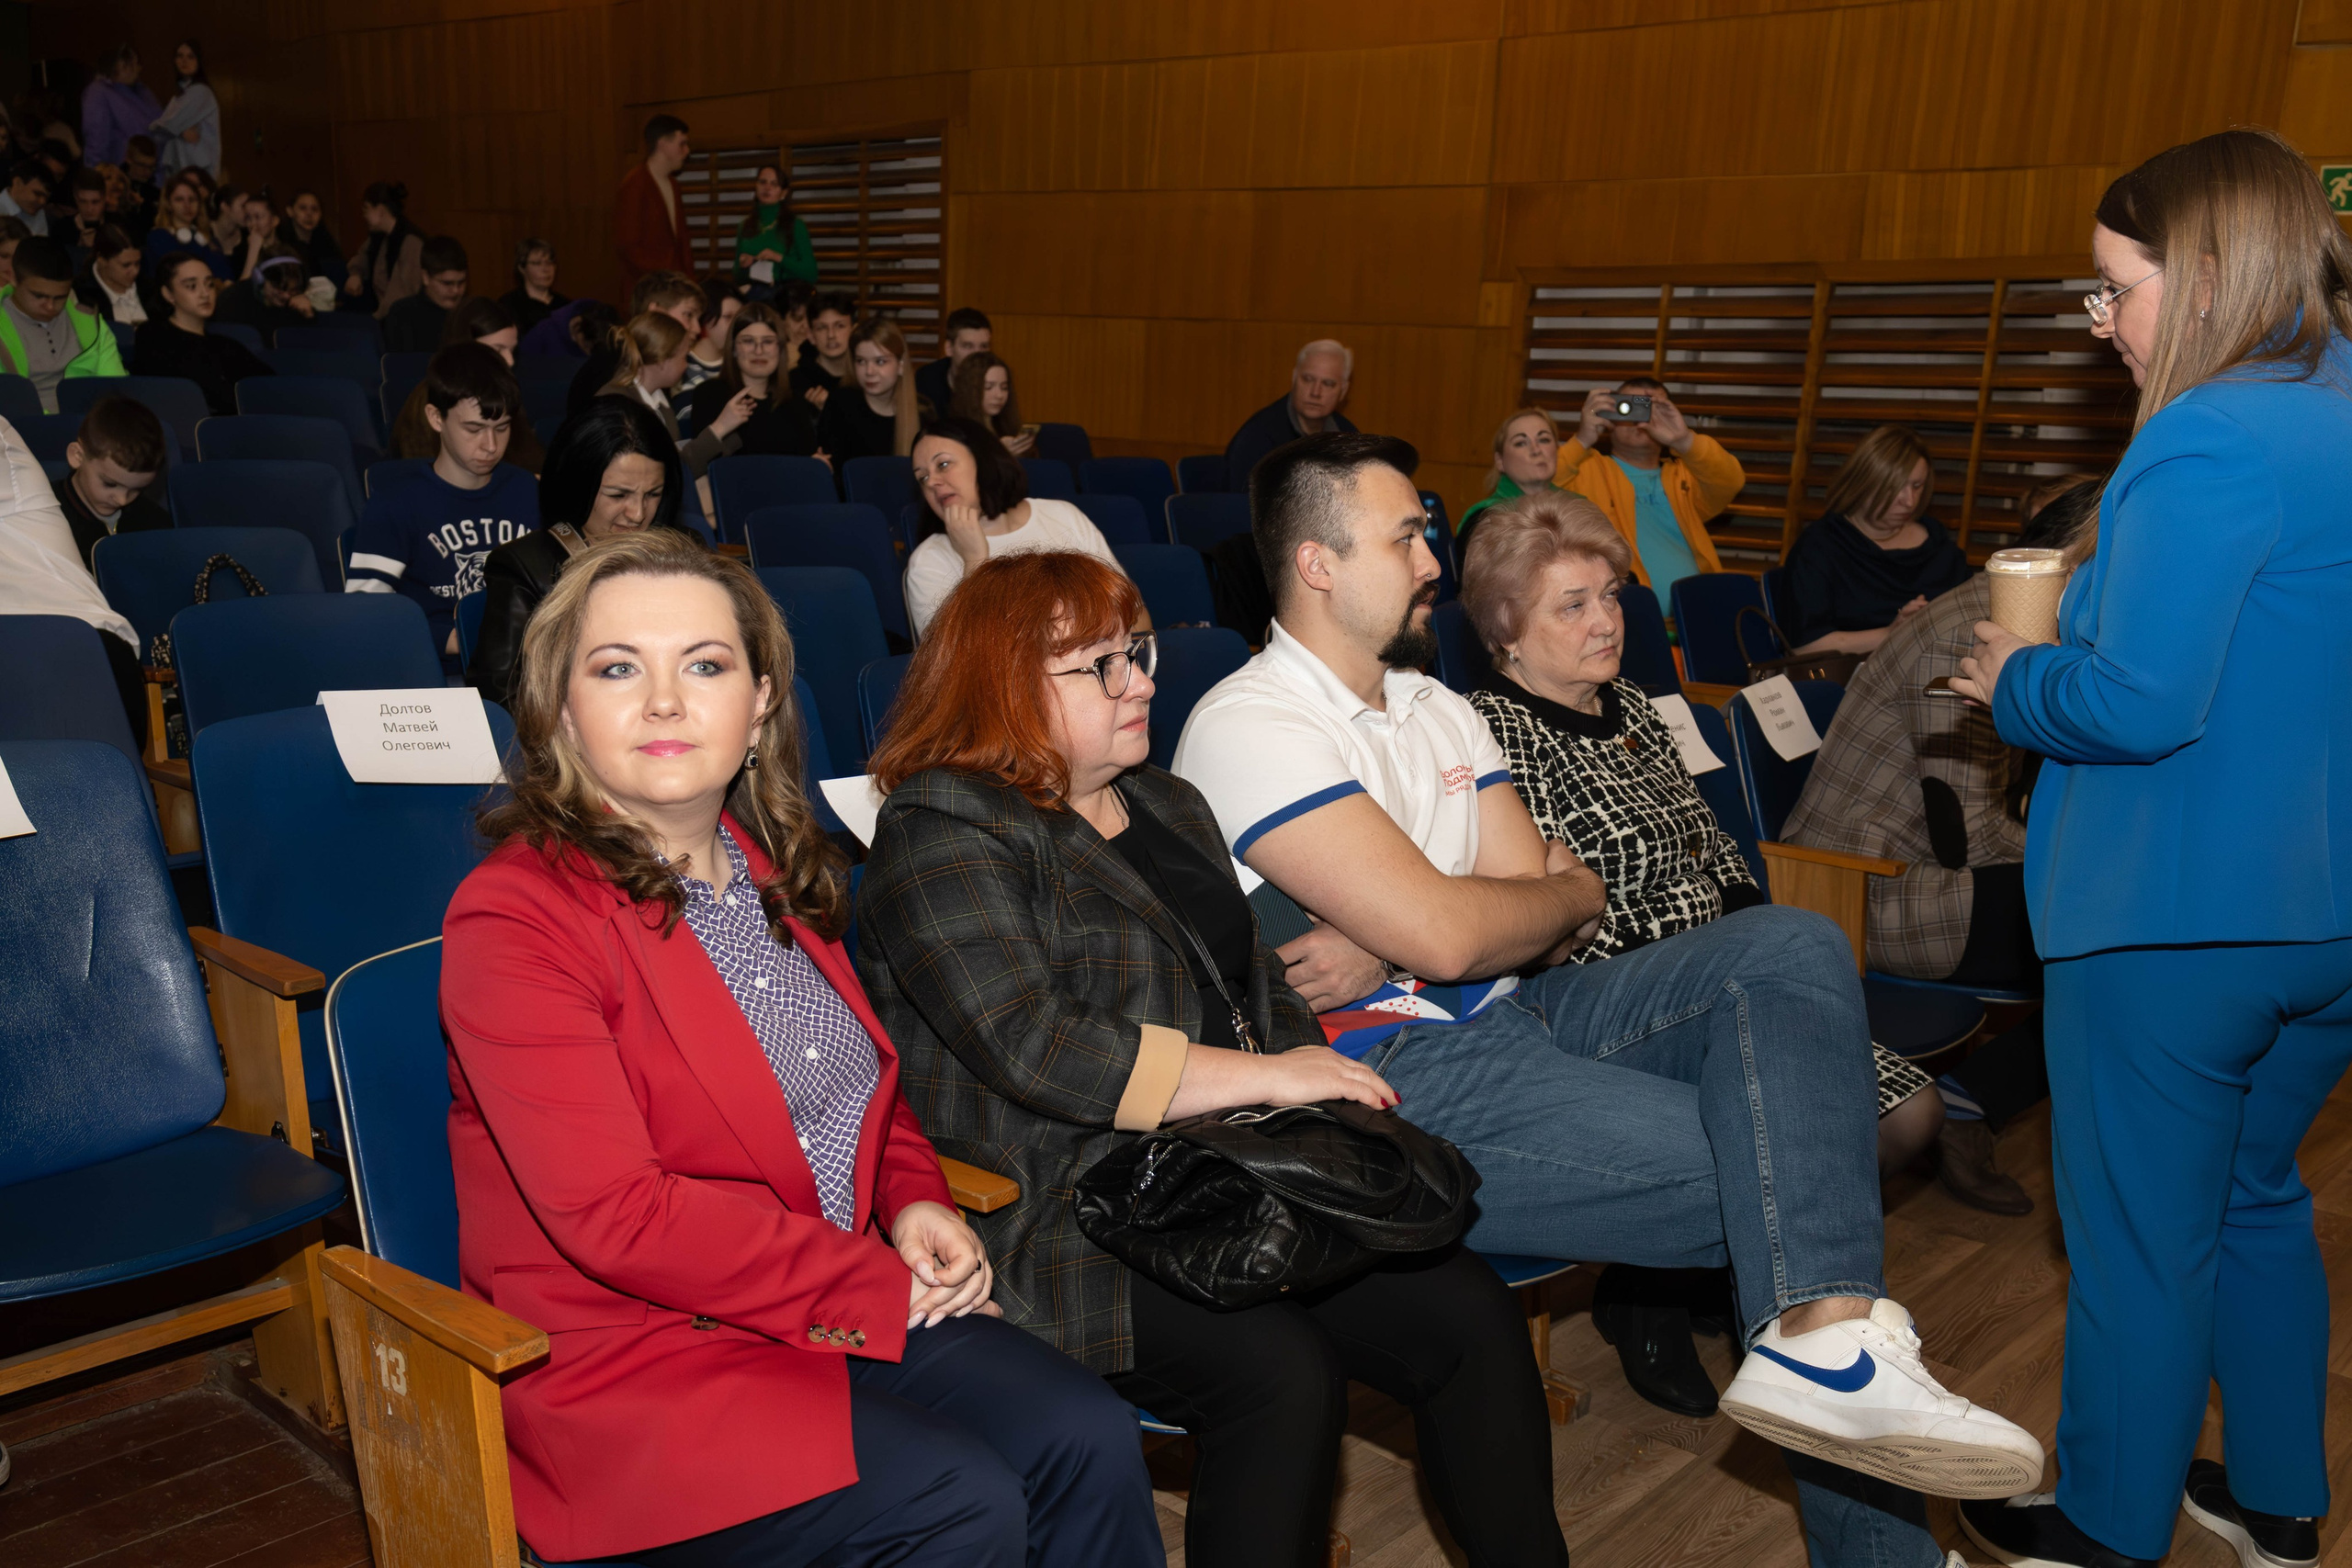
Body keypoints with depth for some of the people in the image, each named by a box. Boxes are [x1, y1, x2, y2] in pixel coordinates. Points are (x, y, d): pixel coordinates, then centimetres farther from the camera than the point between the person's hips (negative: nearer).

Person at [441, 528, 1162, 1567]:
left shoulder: (779, 873, 11)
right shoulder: (512, 917, -14)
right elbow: (614, 1217, -19)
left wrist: (914, 1200, 2)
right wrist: (874, 1283, -15)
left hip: (852, 1305, 7)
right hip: (622, 1356, -6)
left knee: (1088, 1441, -14)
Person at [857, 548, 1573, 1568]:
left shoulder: (1169, 806, 19)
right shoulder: (942, 834, -8)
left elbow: (1257, 980, 22)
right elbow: (1033, 1046, -20)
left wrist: (1320, 1079, 0)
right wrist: (1264, 1077, -17)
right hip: (1064, 1218, -7)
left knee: (1473, 1319, -10)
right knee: (1285, 1375, -29)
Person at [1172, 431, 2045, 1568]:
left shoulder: (1437, 708, 18)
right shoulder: (1250, 727, -9)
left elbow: (1541, 922, 8)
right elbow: (1445, 932, -19)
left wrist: (1394, 948, -11)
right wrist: (1574, 896, 2)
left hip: (1518, 1015, 8)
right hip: (1400, 1075, -8)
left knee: (1793, 947, -14)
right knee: (1786, 1171, -17)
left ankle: (1830, 1342, -25)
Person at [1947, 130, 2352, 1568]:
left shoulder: (2213, 440, -20)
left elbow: (2141, 703, -26)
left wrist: (2017, 680, -7)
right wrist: (2099, 586, 13)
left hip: (2177, 923, -9)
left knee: (2141, 1236, 8)